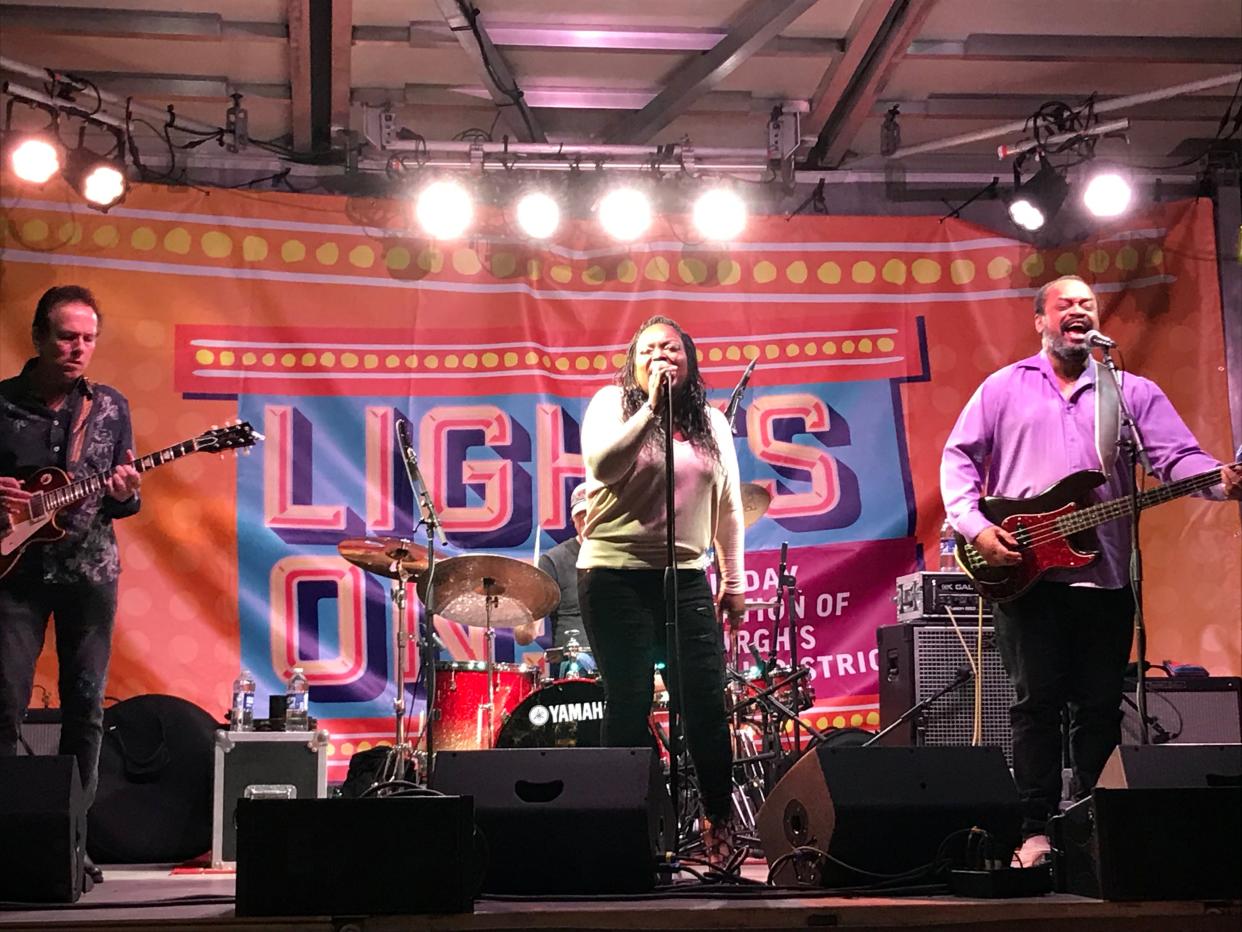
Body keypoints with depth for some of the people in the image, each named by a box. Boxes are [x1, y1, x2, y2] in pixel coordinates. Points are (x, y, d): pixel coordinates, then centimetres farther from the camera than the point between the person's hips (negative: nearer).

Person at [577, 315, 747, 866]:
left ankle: (721, 824, 12)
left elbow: (727, 506, 14)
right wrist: (651, 406, -18)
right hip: (616, 576, -3)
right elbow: (601, 464, -17)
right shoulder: (612, 404, 2)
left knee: (707, 702, -1)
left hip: (686, 578, 3)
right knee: (629, 704, -2)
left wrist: (732, 581, 11)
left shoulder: (711, 422, 13)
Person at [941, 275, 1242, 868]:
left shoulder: (1133, 392, 12)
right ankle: (1036, 830, 2)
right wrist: (975, 526, -8)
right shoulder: (1005, 388, 10)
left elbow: (1178, 456, 0)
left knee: (1100, 707, 5)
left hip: (1105, 576, 2)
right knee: (1036, 701, -2)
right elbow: (959, 456, 7)